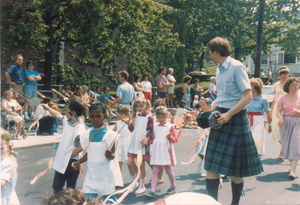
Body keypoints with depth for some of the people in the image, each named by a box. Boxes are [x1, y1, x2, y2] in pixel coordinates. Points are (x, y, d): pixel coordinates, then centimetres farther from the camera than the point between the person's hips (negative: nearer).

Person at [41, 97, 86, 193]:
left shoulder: (79, 129, -26)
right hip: (61, 160, 8)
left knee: (71, 189, 7)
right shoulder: (67, 120, -2)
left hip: (71, 162, -8)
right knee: (56, 187, 21)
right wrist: (48, 108, 33)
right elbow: (58, 115, 20)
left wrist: (69, 156, -15)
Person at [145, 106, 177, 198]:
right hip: (156, 151, 3)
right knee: (155, 171, -3)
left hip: (166, 151, -3)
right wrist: (147, 142, 0)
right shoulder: (154, 126, 9)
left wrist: (170, 137, -21)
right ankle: (152, 191, -5)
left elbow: (175, 140, -2)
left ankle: (173, 186, 31)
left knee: (168, 169, 7)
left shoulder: (170, 127, -1)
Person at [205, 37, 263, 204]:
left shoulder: (237, 67, -11)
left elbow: (248, 96, -18)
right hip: (221, 118, 8)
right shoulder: (219, 70, 14)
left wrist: (229, 114, -22)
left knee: (236, 168, 4)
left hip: (235, 118, -8)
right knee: (212, 164, 2)